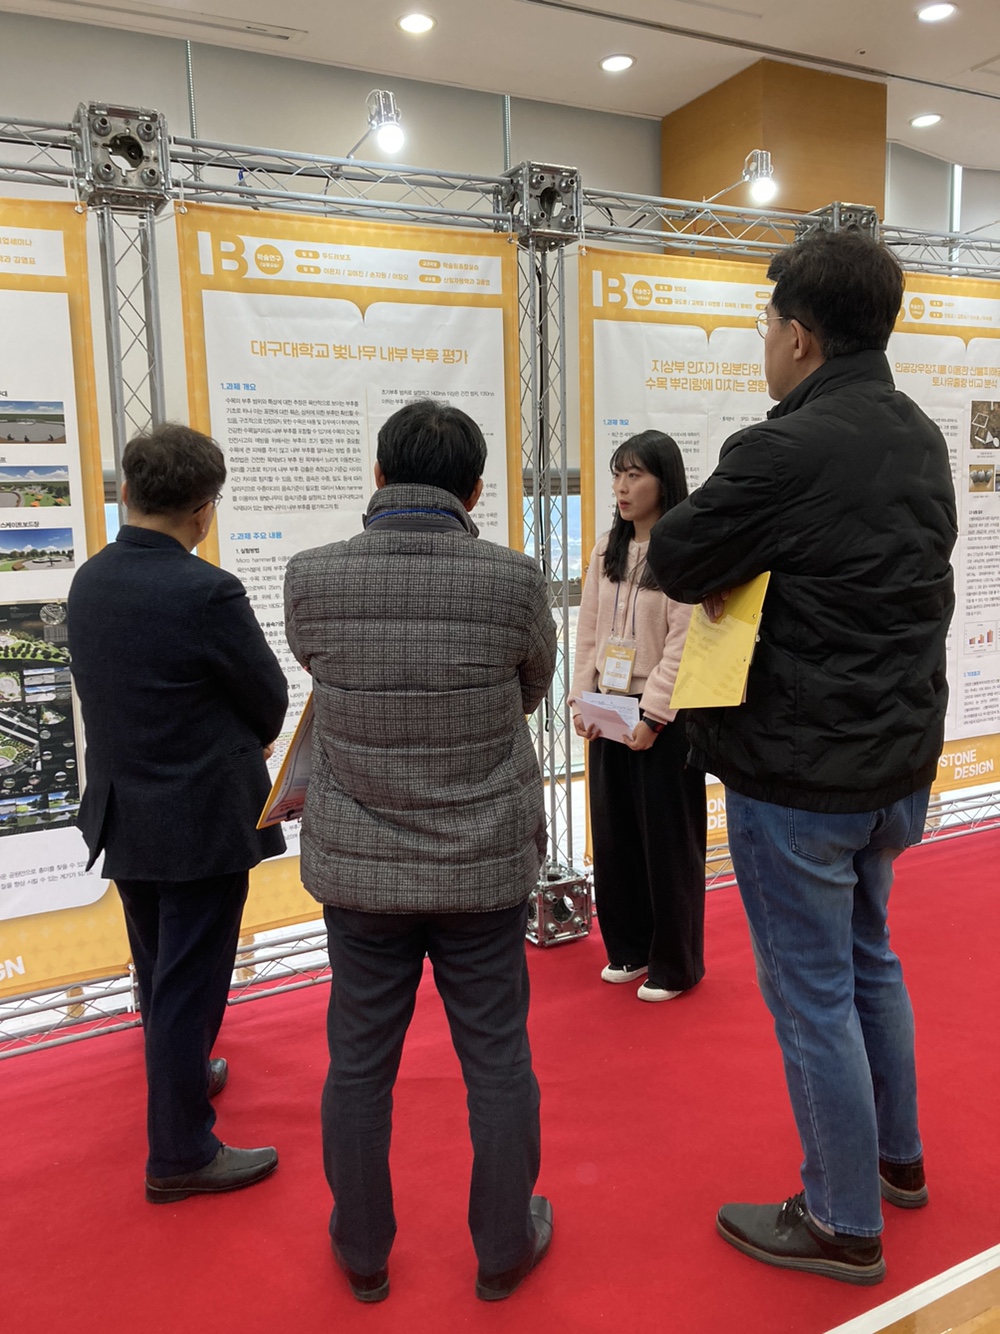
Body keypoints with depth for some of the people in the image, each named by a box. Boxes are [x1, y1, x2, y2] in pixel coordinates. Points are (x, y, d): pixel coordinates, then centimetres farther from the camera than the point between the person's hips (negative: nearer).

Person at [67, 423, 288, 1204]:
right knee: (191, 984, 5)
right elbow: (272, 699, -12)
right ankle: (181, 1154, 20)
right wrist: (248, 741, 10)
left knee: (160, 973, 24)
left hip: (122, 811, 8)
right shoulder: (206, 592, -23)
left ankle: (181, 1075, 47)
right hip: (201, 821, -7)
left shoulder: (89, 581, -1)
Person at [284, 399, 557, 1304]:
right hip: (486, 865, -1)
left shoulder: (310, 580, -12)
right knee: (498, 1060, 16)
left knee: (359, 1062, 17)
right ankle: (506, 1249, 34)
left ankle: (363, 1253, 36)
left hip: (358, 866, 1)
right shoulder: (513, 581, -15)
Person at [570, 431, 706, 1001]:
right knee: (613, 834, 14)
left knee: (668, 839, 5)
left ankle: (675, 965, 21)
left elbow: (684, 642, -15)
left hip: (664, 717, -6)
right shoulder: (608, 548, 10)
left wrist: (652, 714, -19)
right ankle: (629, 948, 32)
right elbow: (589, 629, 10)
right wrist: (581, 699, 2)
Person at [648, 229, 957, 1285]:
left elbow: (673, 559, -14)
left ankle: (844, 1225, 26)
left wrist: (730, 559, 6)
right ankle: (895, 1157, 44)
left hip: (798, 775, -9)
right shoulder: (921, 439, 6)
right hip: (898, 759, 9)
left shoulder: (785, 452, -23)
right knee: (868, 958, 25)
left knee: (811, 991, 7)